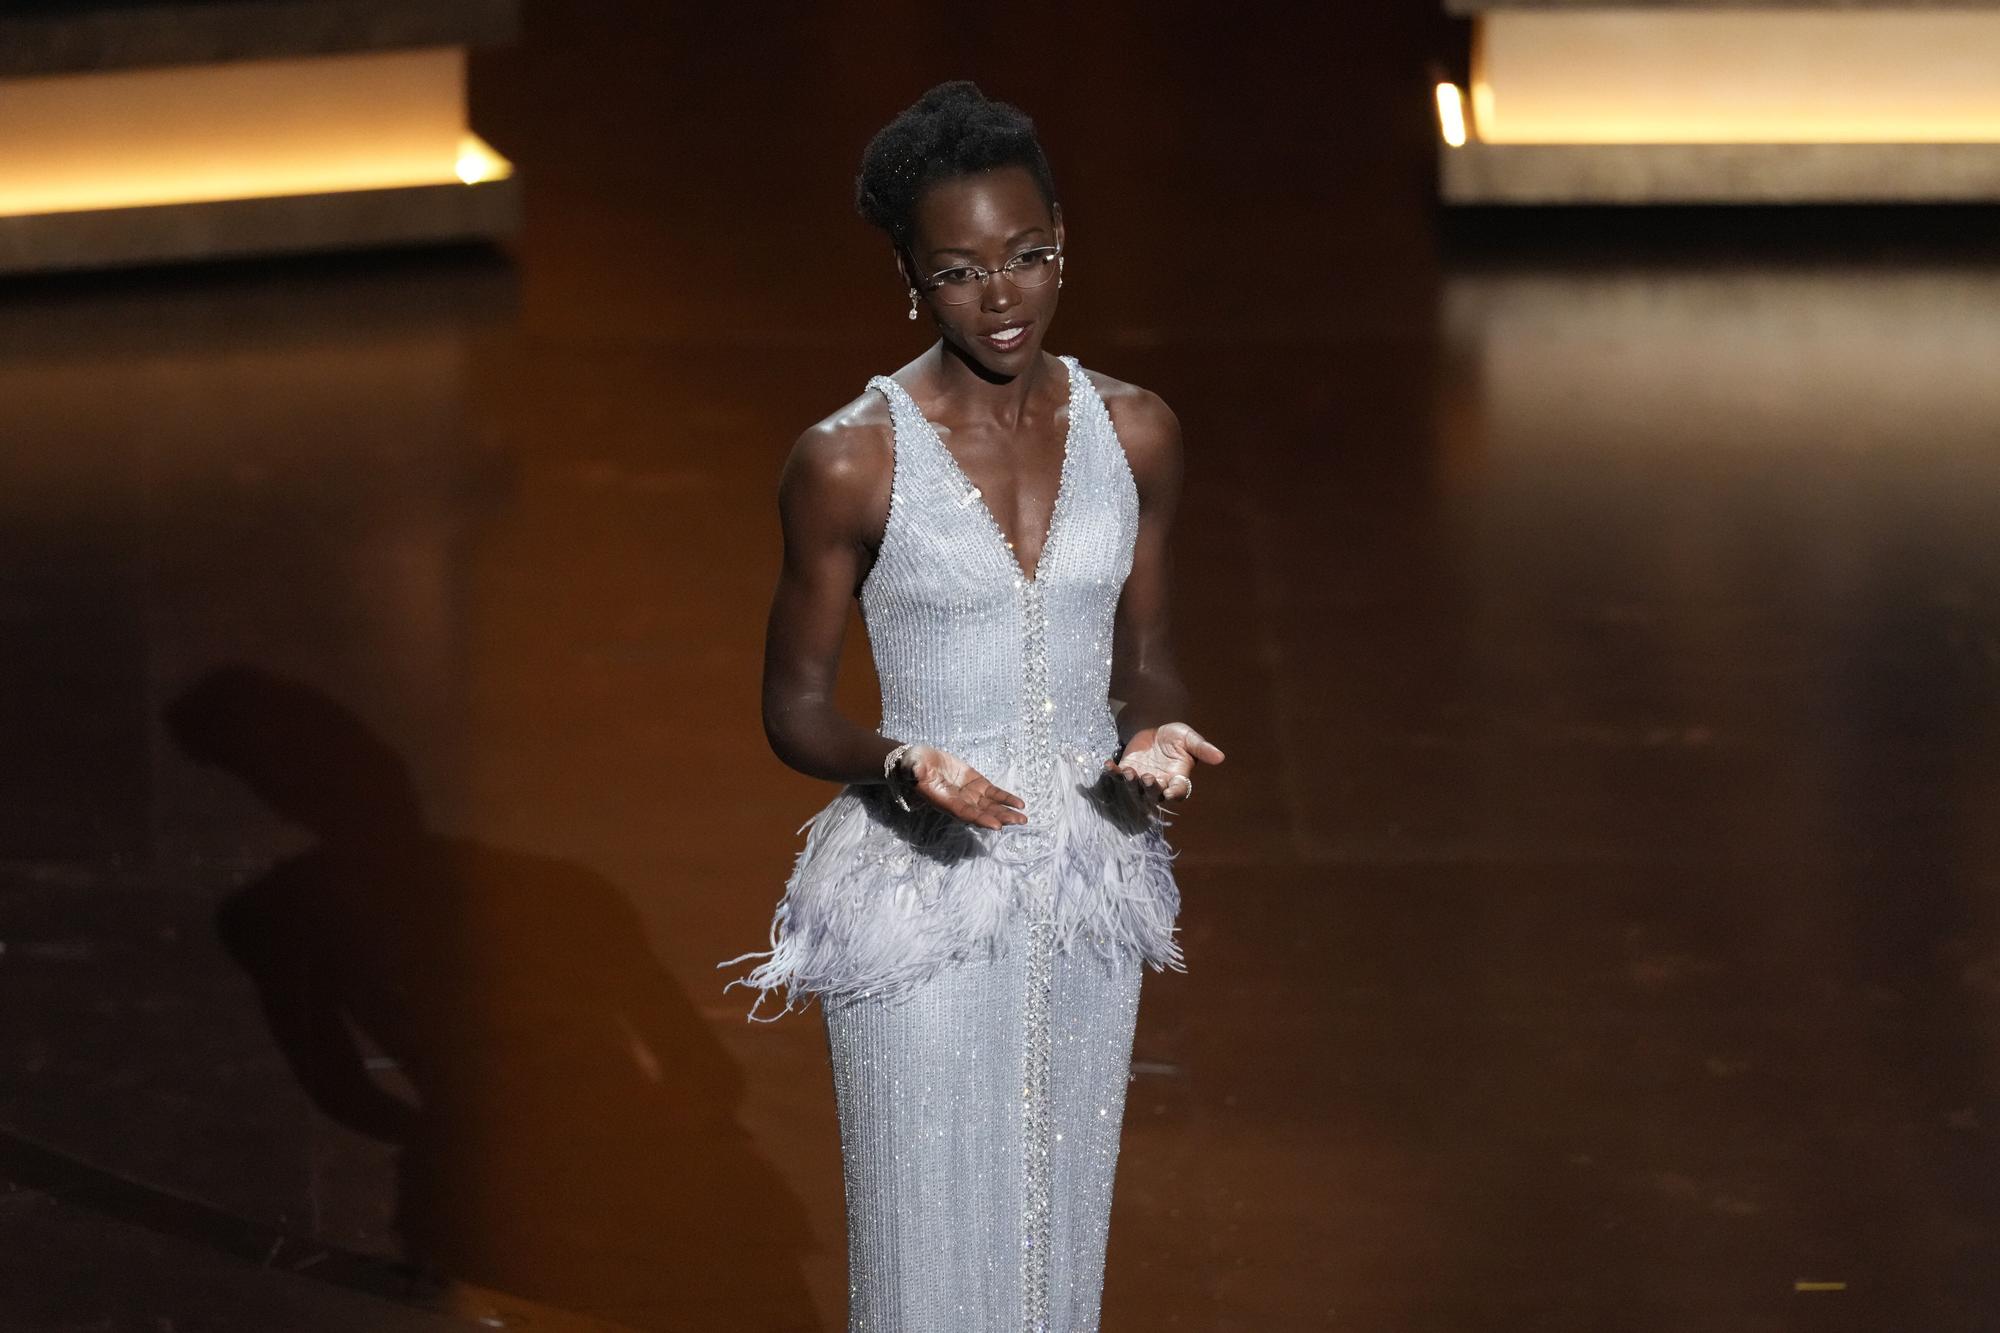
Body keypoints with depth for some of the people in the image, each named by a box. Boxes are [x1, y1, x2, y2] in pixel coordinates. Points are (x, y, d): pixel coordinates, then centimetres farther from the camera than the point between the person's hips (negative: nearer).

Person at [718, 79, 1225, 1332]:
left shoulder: (1134, 433, 1)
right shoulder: (850, 462, -11)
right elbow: (795, 706, -3)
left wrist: (1159, 733, -10)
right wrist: (899, 765, -23)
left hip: (1085, 897, 4)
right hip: (922, 899, -4)